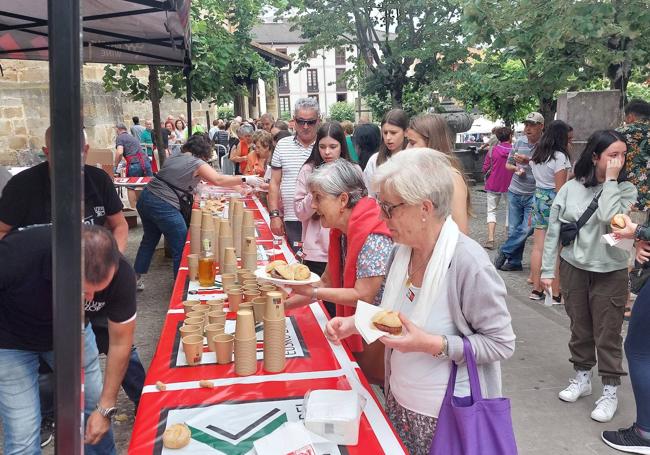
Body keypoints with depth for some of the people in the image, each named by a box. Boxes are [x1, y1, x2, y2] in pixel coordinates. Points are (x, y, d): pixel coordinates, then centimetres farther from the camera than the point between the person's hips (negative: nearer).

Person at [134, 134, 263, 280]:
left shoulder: (174, 158, 15)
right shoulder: (197, 163, -8)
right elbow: (218, 180, -18)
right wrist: (245, 180, -13)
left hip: (146, 198, 9)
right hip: (163, 206, -9)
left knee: (149, 241, 26)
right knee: (181, 249, 3)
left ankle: (135, 278, 36)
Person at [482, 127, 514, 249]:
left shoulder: (492, 150, -8)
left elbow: (485, 169, -7)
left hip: (493, 185, 0)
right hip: (510, 186, 0)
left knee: (491, 211, 9)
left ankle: (490, 239, -5)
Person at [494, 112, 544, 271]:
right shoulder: (519, 142, 6)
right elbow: (508, 164, 15)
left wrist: (528, 161, -23)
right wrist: (516, 169, -5)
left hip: (534, 195, -4)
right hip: (515, 192, 5)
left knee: (526, 229, -7)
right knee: (513, 229, 9)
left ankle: (504, 252, 15)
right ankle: (514, 262, 21)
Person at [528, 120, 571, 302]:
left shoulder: (536, 154, 9)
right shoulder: (559, 157, -13)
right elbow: (560, 188, -14)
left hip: (538, 198, 7)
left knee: (538, 247, 9)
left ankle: (536, 290, 15)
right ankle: (556, 294, 5)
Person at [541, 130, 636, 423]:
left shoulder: (625, 190, -4)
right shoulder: (571, 188, -2)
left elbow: (609, 218, -25)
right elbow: (553, 230, 1)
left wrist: (611, 180, -17)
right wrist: (548, 270, 1)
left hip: (610, 272, -2)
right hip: (573, 268, 2)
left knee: (607, 334, 3)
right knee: (579, 328, 15)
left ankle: (610, 390, 17)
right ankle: (582, 378, 33)